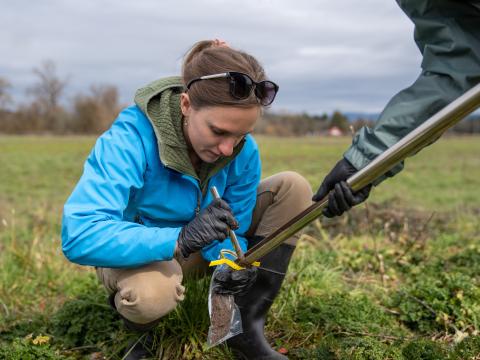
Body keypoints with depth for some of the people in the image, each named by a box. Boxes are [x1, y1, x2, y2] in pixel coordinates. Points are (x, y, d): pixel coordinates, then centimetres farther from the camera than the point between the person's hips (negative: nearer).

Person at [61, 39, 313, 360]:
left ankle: (247, 327, -9)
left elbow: (234, 225, -8)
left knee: (293, 188, -10)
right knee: (150, 293, -43)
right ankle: (139, 327, -1)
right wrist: (181, 239, -50)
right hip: (137, 253, -5)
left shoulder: (244, 149, -17)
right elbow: (79, 236, -41)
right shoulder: (130, 140, -32)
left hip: (198, 249, 5)